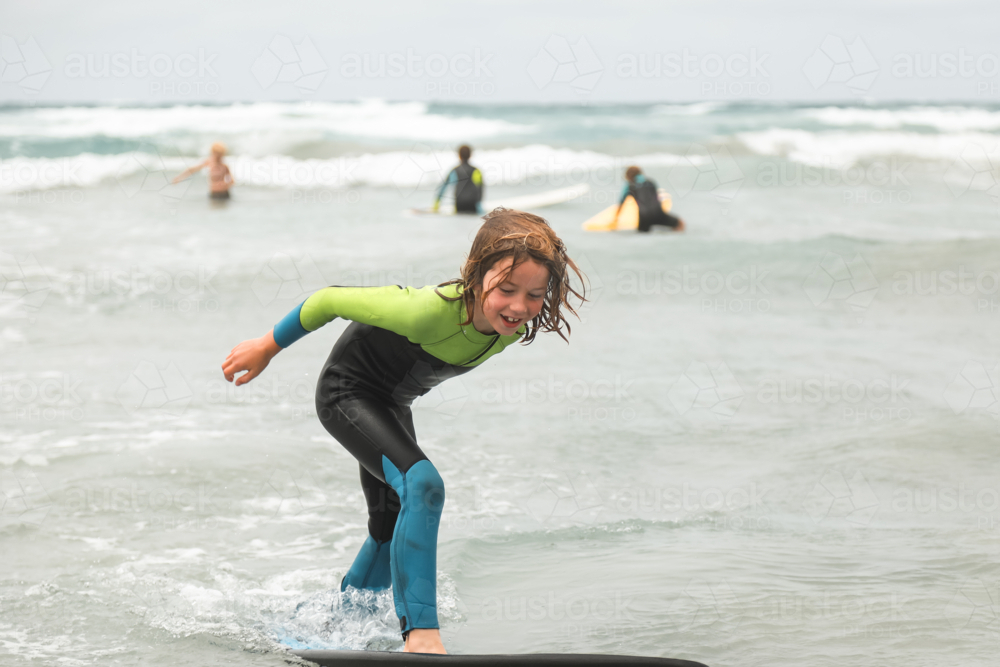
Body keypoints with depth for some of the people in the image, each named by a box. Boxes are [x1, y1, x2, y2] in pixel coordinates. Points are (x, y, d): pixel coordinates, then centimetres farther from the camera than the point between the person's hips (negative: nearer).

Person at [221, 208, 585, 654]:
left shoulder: (515, 325, -19)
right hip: (346, 391, -8)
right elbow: (331, 300, -27)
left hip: (390, 402, 8)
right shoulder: (432, 312, -41)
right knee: (422, 485, -29)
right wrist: (267, 349, -14)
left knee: (393, 530, 18)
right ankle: (420, 632, -30)